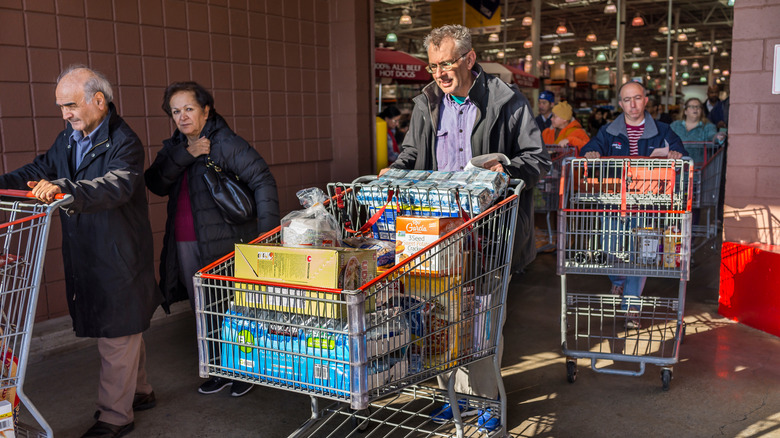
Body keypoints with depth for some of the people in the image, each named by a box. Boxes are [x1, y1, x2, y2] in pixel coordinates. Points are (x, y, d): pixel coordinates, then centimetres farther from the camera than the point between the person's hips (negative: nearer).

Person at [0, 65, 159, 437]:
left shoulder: (123, 142, -17)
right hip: (85, 259, 8)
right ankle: (139, 392, 37)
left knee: (116, 337, 2)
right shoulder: (68, 139, 10)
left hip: (118, 261, -8)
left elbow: (118, 185, -34)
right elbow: (40, 169, 20)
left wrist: (67, 189, -50)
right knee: (125, 330, 21)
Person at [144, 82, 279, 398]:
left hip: (223, 244, -6)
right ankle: (221, 370, 31)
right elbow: (155, 184, -3)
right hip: (185, 246, 7)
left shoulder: (225, 144, -10)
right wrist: (186, 155, -16)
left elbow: (262, 180, -15)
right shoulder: (174, 147, 11)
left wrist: (267, 230, -22)